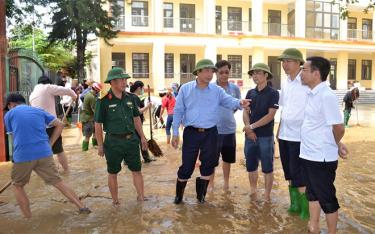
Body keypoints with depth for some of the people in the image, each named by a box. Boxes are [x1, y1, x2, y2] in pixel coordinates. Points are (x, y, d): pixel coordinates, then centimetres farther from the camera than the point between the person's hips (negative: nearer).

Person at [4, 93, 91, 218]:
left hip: (22, 156, -2)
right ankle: (82, 207, 9)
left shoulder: (9, 114, 10)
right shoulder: (39, 111, 16)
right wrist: (50, 143, 13)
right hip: (44, 154, 3)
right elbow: (60, 125, 14)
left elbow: (13, 135, 17)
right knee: (58, 182, 10)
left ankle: (28, 219, 23)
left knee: (18, 186, 21)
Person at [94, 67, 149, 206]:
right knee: (113, 173, 12)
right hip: (113, 142, -4)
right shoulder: (103, 101, -10)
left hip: (131, 139, 4)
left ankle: (141, 197, 26)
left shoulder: (130, 98, 3)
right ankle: (115, 201, 28)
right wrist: (100, 145, -5)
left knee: (137, 170, 10)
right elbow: (98, 124, -6)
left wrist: (142, 137, 11)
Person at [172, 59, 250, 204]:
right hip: (191, 132, -2)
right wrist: (175, 133, -2)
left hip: (210, 133, 2)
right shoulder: (185, 89, 0)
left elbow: (229, 101, -9)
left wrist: (239, 103, -33)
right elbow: (178, 111, 1)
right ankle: (179, 194, 27)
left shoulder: (217, 90, 4)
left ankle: (201, 194, 32)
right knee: (187, 166, 4)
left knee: (208, 165, 11)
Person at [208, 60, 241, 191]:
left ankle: (226, 183, 35)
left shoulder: (235, 88, 2)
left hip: (230, 129, 3)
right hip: (214, 129, -3)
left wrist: (227, 115, 6)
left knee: (227, 158, 17)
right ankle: (211, 184, 22)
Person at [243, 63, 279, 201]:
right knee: (251, 165, 13)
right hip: (250, 135, 5)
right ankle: (253, 191, 30)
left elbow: (270, 115, -13)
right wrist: (248, 128, -10)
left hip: (265, 136, -5)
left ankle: (267, 195, 18)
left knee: (267, 167, 5)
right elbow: (245, 112, 6)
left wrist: (252, 126, -16)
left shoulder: (273, 93, -6)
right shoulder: (250, 93, 9)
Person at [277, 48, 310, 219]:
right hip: (284, 134, 8)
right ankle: (295, 204, 30)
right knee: (289, 173, 15)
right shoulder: (286, 84, 11)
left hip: (299, 135, -7)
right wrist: (279, 129, 15)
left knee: (298, 174, 0)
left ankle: (305, 209, 16)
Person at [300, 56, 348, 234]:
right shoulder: (312, 94, 7)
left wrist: (335, 145, -1)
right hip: (308, 155, 9)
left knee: (326, 198, 8)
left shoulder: (326, 96, -20)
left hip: (322, 158, -9)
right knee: (312, 193, 20)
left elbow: (338, 128, -19)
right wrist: (336, 144, 13)